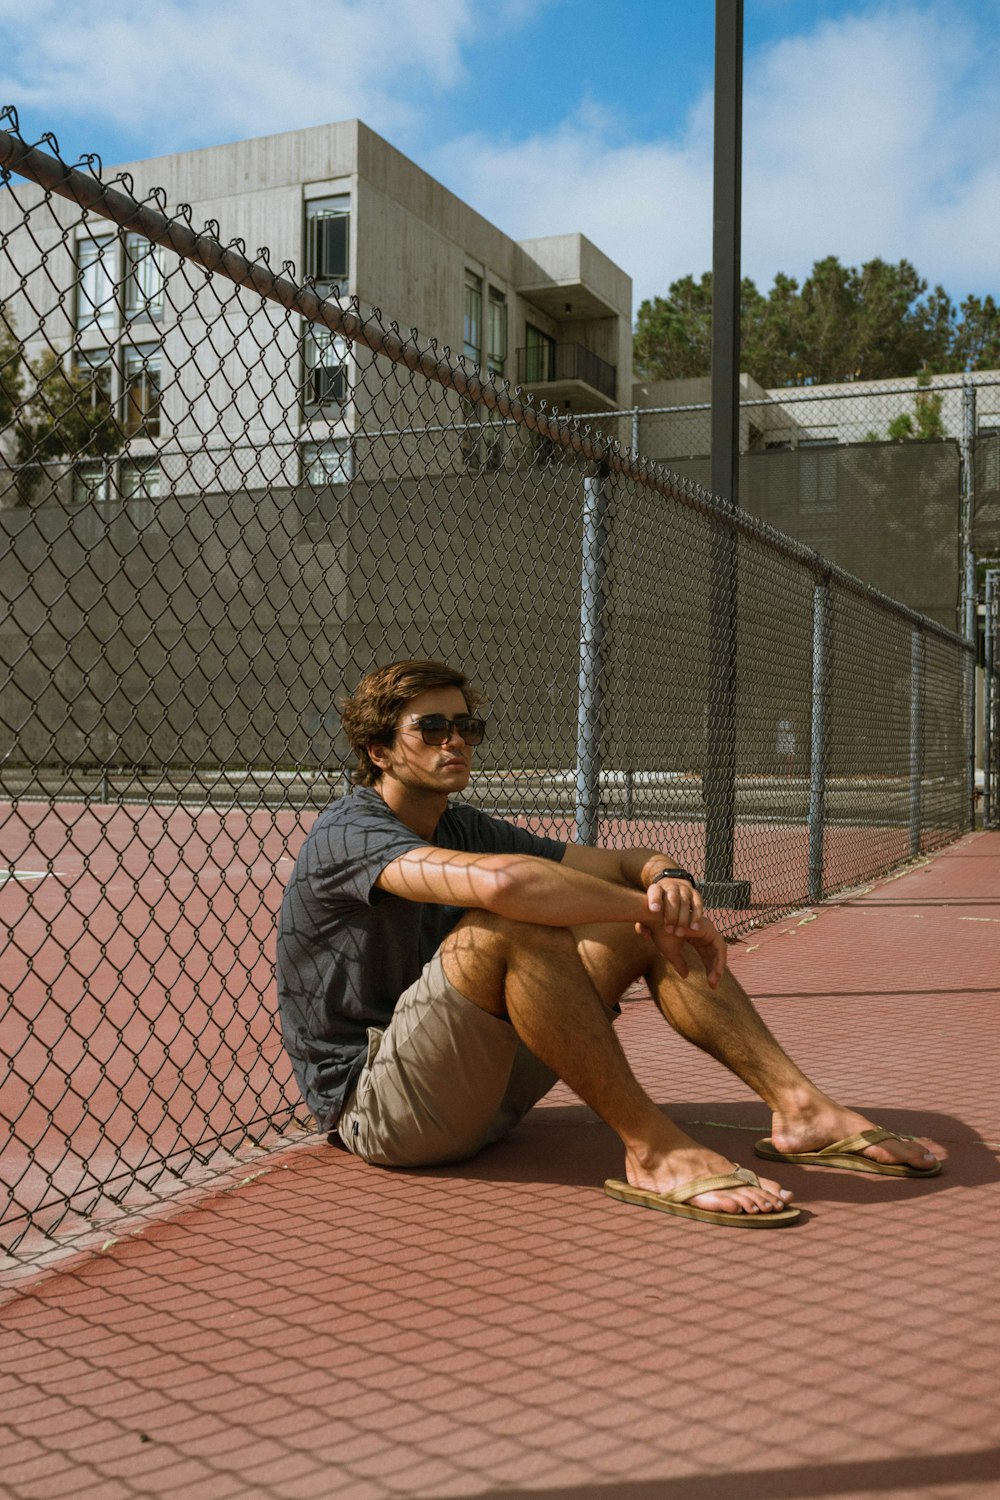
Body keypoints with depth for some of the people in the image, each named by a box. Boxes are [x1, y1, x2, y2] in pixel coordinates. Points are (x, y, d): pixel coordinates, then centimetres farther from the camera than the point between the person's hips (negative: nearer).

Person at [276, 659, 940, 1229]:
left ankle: (800, 1105, -11)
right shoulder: (349, 833, -15)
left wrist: (669, 878, -18)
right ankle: (654, 1151, -27)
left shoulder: (465, 828, 11)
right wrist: (647, 907, -26)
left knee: (645, 926, -4)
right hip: (372, 1109, -7)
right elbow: (502, 881, -35)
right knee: (508, 925, -33)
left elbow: (625, 863, 6)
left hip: (477, 1090, 8)